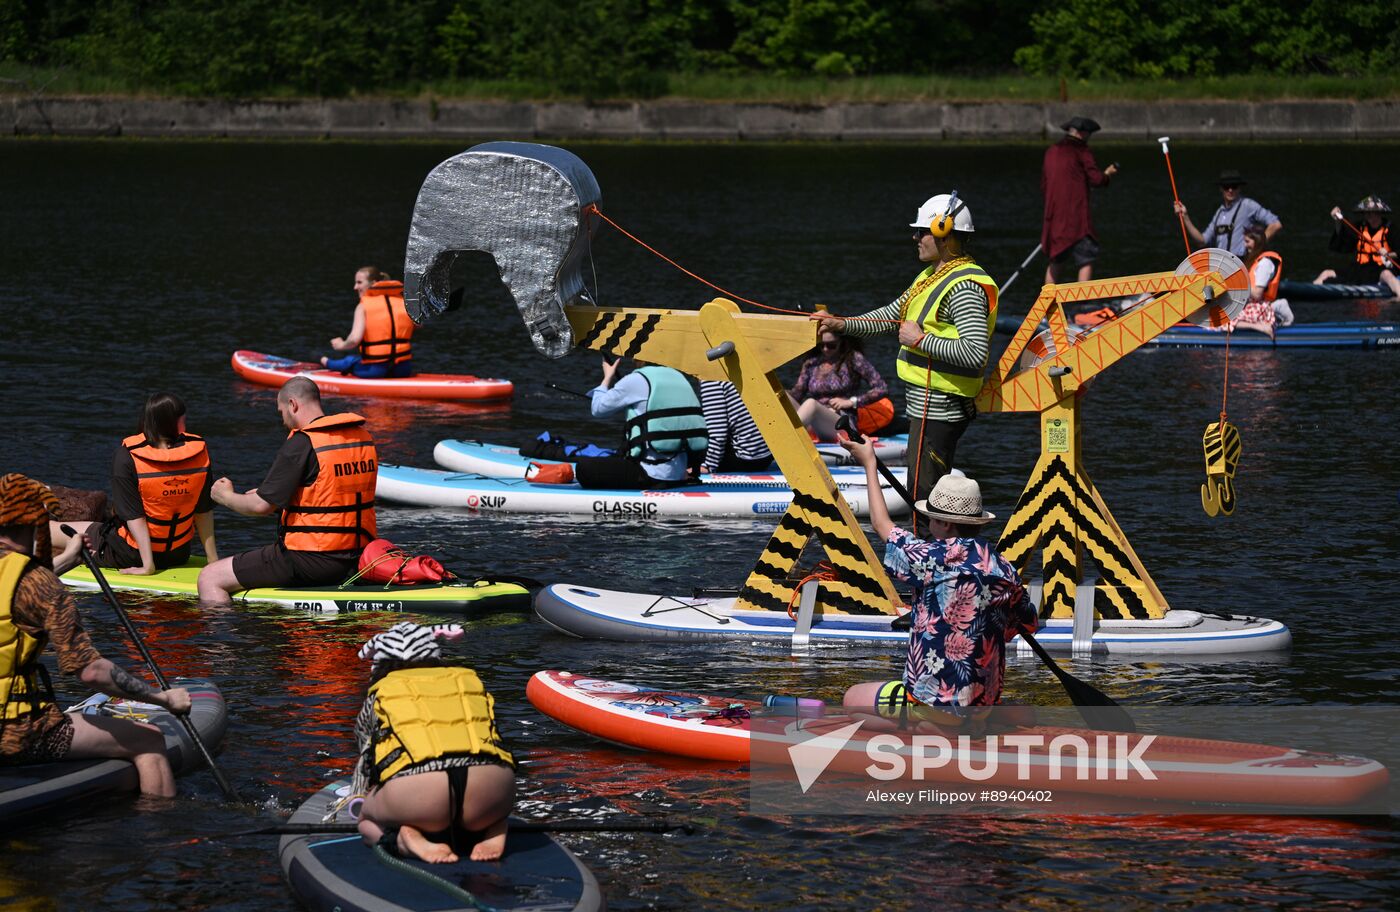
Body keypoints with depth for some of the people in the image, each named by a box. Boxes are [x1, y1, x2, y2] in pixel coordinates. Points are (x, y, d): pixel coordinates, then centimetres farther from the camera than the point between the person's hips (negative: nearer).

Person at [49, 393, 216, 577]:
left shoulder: (127, 457, -18)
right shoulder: (199, 452, -10)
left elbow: (133, 516, -19)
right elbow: (204, 511, -3)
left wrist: (148, 565, -15)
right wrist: (213, 559, 3)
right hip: (179, 554, 4)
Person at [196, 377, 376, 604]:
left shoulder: (301, 443, -16)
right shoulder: (364, 437, 8)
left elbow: (262, 506, -15)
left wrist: (226, 496, 6)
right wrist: (265, 492, 22)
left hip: (312, 560, -9)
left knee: (209, 578, -1)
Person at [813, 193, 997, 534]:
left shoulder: (965, 287, -18)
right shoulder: (933, 275, 14)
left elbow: (975, 353, -28)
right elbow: (894, 313, 27)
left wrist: (921, 340, -21)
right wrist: (843, 324, 20)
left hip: (937, 408, -11)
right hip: (925, 401, 11)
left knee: (924, 494, -9)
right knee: (931, 492, 15)